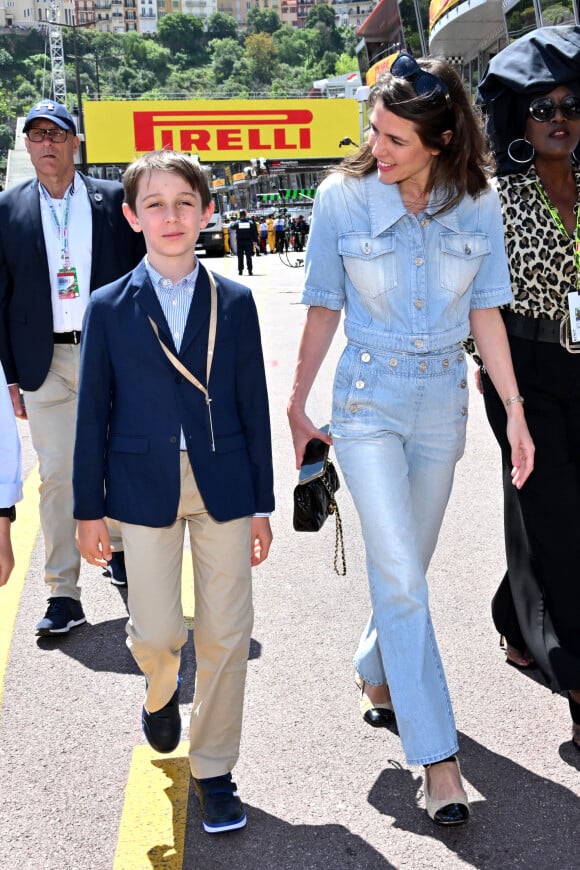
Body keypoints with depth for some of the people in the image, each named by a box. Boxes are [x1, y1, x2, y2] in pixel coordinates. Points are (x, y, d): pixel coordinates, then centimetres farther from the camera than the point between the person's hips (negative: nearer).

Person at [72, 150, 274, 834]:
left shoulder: (234, 303, 3)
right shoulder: (109, 308, 1)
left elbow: (253, 405, 5)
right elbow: (93, 413, 3)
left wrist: (261, 502, 5)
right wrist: (89, 508, 3)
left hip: (223, 484, 1)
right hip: (144, 486, -1)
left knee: (226, 634, 4)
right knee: (157, 634, 0)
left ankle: (212, 769, 22)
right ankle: (161, 692, 38)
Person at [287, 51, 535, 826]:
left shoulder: (476, 203, -4)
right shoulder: (343, 196, -10)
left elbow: (485, 311, 2)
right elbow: (324, 308, -1)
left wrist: (515, 410, -1)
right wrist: (297, 405, 5)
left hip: (444, 399, 3)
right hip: (368, 398, -3)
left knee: (407, 565, 16)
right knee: (400, 576, -8)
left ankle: (376, 675, 44)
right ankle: (436, 755, 0)